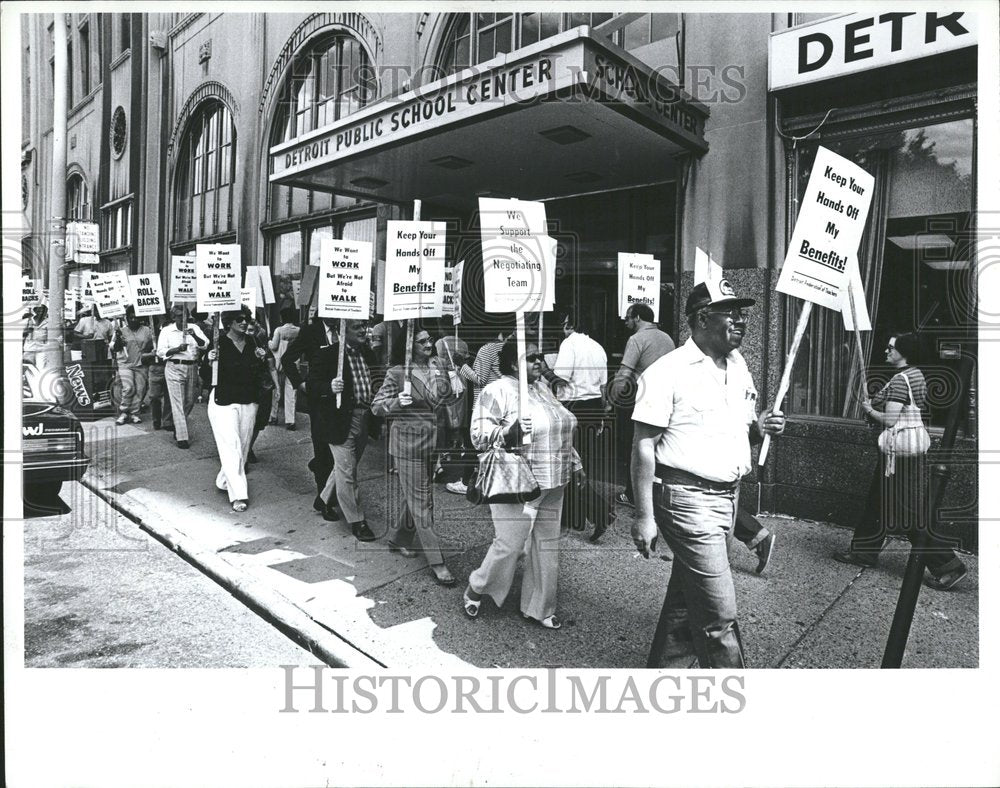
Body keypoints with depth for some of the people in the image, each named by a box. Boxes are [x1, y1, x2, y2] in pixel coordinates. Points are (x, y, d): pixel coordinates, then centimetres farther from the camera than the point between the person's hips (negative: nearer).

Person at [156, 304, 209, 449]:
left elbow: (205, 344, -4)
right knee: (178, 403, -6)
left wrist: (194, 336, -22)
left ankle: (178, 426, 40)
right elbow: (160, 351, -5)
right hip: (174, 368, -4)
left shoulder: (194, 328, 8)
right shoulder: (166, 331, 2)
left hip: (192, 367, 4)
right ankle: (182, 437, -5)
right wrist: (178, 349, -20)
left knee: (190, 401, 14)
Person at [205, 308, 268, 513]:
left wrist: (261, 360, -7)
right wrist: (210, 360, -25)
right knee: (231, 446, -9)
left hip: (248, 402, 5)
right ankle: (238, 495, -8)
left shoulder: (252, 343, 6)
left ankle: (224, 480, 31)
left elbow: (260, 375, 10)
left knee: (243, 446, 11)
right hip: (223, 402, -5)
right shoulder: (219, 342, -7)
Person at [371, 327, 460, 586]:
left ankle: (398, 539, 38)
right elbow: (376, 407, -6)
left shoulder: (437, 366, 7)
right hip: (408, 440, -6)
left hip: (432, 439, 6)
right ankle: (436, 561, 2)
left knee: (415, 495, 16)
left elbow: (446, 399, 15)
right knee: (420, 499, -2)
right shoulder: (397, 373, -8)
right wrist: (396, 402, -25)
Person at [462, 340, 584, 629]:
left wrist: (574, 463, 20)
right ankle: (475, 589, 26)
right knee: (509, 546, -1)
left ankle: (538, 607, 27)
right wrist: (509, 433, -31)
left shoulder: (543, 388, 14)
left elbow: (561, 432, 23)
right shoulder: (497, 392, -10)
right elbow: (479, 435, -15)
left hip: (552, 486, 7)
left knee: (547, 546, 12)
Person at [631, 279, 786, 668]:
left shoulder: (738, 365, 11)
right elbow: (643, 448, -14)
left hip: (727, 496, 8)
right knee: (718, 613, -3)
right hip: (687, 499, -8)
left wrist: (760, 427, -1)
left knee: (686, 600, 18)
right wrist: (644, 516, -17)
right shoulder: (668, 371, -13)